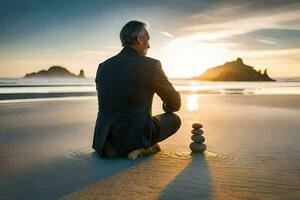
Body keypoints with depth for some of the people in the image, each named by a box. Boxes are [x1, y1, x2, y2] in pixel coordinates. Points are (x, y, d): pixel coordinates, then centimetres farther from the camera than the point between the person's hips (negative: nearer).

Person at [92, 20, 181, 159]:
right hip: (136, 136, -4)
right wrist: (166, 107, 27)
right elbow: (175, 104, 2)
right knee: (174, 119, 18)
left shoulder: (103, 66, 6)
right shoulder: (151, 65, -9)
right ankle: (140, 147, 0)